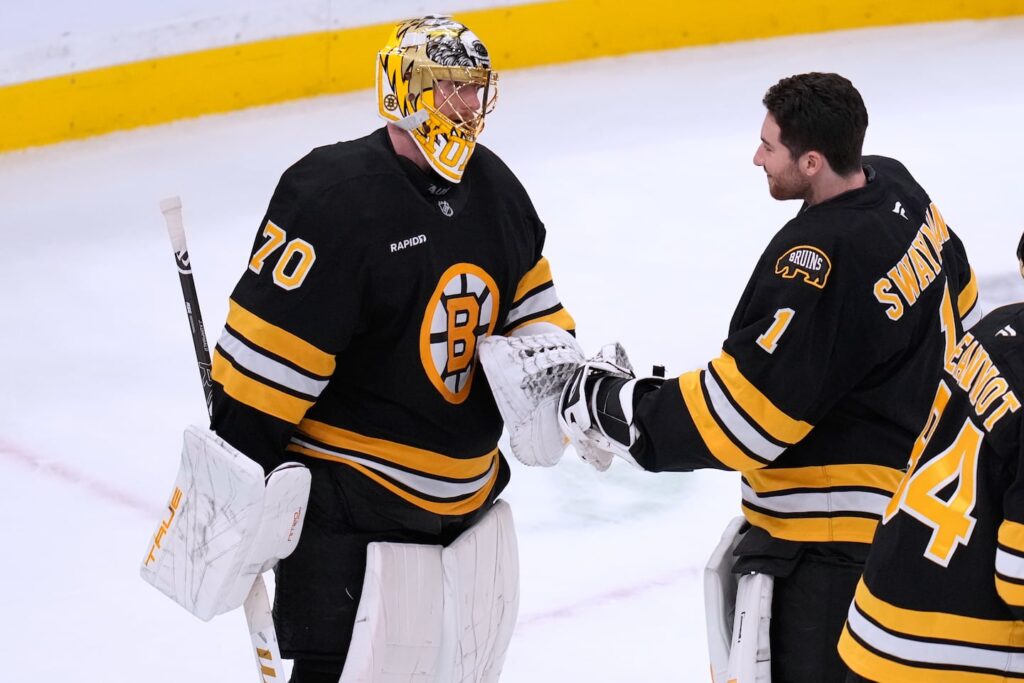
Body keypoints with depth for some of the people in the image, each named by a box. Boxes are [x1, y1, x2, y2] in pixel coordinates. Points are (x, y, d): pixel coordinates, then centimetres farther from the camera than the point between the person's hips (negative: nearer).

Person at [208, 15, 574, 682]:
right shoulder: (332, 194, -19)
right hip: (345, 499, -8)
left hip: (466, 488, 8)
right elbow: (269, 347, -20)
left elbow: (531, 297, 18)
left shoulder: (493, 186, 5)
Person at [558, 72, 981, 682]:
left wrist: (612, 408, -17)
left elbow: (739, 413, -27)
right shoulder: (897, 187, 2)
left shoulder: (820, 263, -27)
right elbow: (957, 303, 19)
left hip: (837, 537, -10)